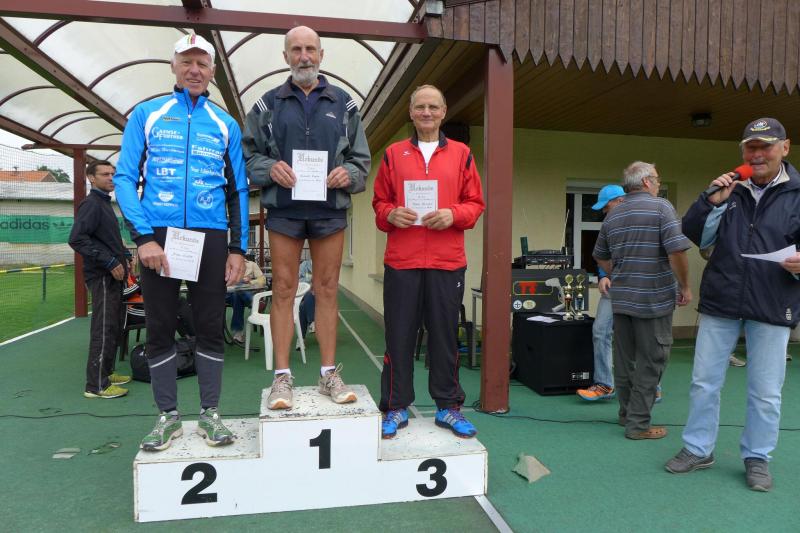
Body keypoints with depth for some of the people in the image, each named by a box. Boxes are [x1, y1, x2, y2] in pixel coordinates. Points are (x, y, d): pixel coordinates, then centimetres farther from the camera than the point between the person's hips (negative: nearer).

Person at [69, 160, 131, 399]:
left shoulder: (105, 203, 19)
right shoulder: (91, 203, -10)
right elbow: (77, 238, -21)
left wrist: (122, 257, 15)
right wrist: (110, 262, -21)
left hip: (112, 275, 10)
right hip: (102, 276, -10)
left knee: (114, 326, 15)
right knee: (103, 329, -8)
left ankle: (106, 372, 25)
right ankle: (96, 385, -3)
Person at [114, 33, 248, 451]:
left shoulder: (226, 125, 10)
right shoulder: (146, 114, 7)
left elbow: (238, 190, 10)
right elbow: (125, 178, 0)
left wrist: (238, 249, 2)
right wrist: (143, 237, -12)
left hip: (210, 238, 1)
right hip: (158, 235, 0)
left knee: (210, 327, 4)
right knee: (159, 329, 5)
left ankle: (210, 413, 17)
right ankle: (168, 415, 19)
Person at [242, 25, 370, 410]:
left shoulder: (344, 104, 11)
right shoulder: (268, 104, 10)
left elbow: (361, 159, 11)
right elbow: (248, 154, 9)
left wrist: (348, 174, -10)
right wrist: (269, 168, -12)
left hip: (329, 211, 1)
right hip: (283, 209, 0)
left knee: (327, 291, 5)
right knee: (283, 291, 2)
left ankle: (329, 373, 14)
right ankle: (282, 376, 10)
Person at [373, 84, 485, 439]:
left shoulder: (461, 154, 11)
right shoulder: (393, 154, 11)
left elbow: (475, 203, 9)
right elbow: (379, 202, 13)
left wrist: (453, 214, -10)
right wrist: (391, 214, -8)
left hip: (447, 262, 0)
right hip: (401, 261, 0)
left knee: (445, 335, 6)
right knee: (399, 336, 4)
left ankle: (448, 406, 21)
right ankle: (396, 408, 17)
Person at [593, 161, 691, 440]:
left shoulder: (612, 216, 11)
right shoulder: (661, 207, -9)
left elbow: (601, 257, 18)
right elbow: (677, 251, -18)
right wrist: (685, 286, -6)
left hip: (621, 299, 6)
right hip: (654, 299, -6)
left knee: (624, 358, 15)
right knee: (650, 362, 3)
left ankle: (627, 413, 29)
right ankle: (638, 423, 8)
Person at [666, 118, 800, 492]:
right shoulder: (729, 189, 6)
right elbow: (693, 234, 2)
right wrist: (712, 201, -13)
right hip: (719, 304, 2)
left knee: (765, 393, 8)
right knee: (704, 382, 10)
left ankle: (757, 458, 26)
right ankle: (698, 449, 25)